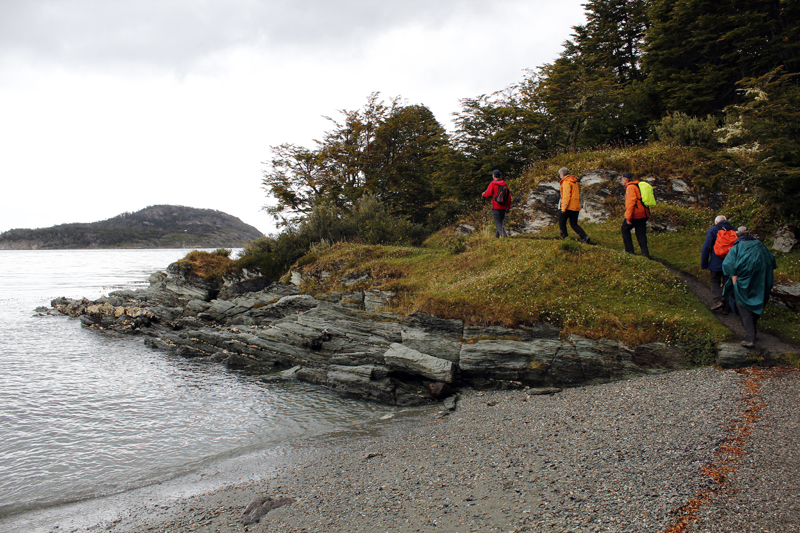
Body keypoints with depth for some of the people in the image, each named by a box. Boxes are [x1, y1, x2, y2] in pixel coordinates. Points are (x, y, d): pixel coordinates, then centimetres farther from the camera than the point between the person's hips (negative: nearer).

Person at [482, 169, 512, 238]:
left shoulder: (493, 184, -5)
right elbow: (509, 197, 12)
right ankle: (496, 236, 21)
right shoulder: (505, 184, 11)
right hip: (503, 207, 6)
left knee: (498, 223, -7)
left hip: (496, 207, -6)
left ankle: (504, 235, -24)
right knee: (500, 222, 16)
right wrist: (508, 208, 18)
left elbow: (488, 194, -10)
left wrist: (483, 194, 13)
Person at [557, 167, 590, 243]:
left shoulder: (566, 182, -10)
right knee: (574, 224, 10)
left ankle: (564, 237, 5)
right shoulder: (574, 182, 19)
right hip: (576, 207, 8)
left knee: (561, 221, 8)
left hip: (569, 207, -8)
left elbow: (566, 196, -18)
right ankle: (584, 237, -4)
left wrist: (564, 208, -18)